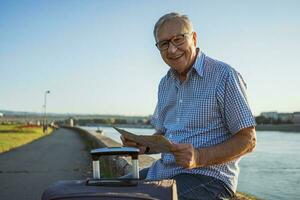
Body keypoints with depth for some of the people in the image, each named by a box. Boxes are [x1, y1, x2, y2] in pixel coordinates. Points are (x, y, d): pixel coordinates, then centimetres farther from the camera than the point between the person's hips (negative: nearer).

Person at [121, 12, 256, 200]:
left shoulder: (224, 75, -9)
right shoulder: (165, 84, 14)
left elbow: (248, 140, -11)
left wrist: (199, 157, -24)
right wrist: (144, 146, 1)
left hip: (208, 175, -7)